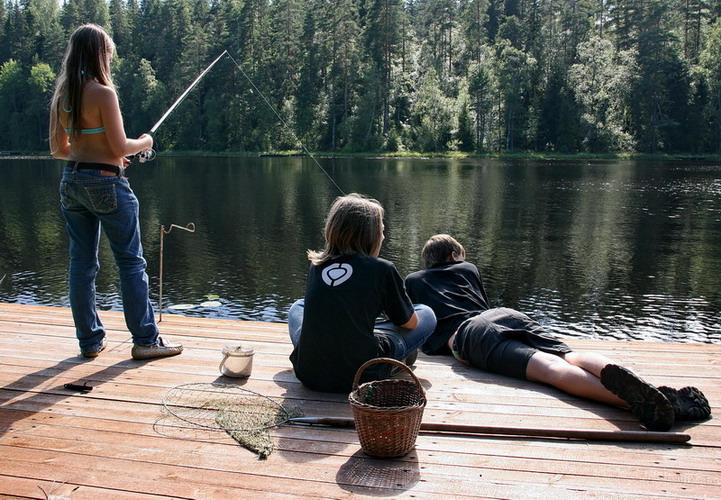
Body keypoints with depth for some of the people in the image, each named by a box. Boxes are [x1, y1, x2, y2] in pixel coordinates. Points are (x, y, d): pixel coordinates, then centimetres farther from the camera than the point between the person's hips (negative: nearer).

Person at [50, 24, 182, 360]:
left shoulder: (61, 95, 8)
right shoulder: (102, 92, -13)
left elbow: (58, 149, 13)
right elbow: (121, 147, -14)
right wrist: (145, 142, 5)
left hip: (71, 182, 7)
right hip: (105, 182, -7)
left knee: (82, 263, 11)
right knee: (131, 262, 1)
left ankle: (90, 340, 19)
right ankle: (145, 339, 6)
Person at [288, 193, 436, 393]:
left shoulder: (317, 264, 4)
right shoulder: (382, 269, -8)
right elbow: (410, 322, 9)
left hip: (308, 373, 4)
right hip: (358, 376, -3)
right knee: (426, 315, 13)